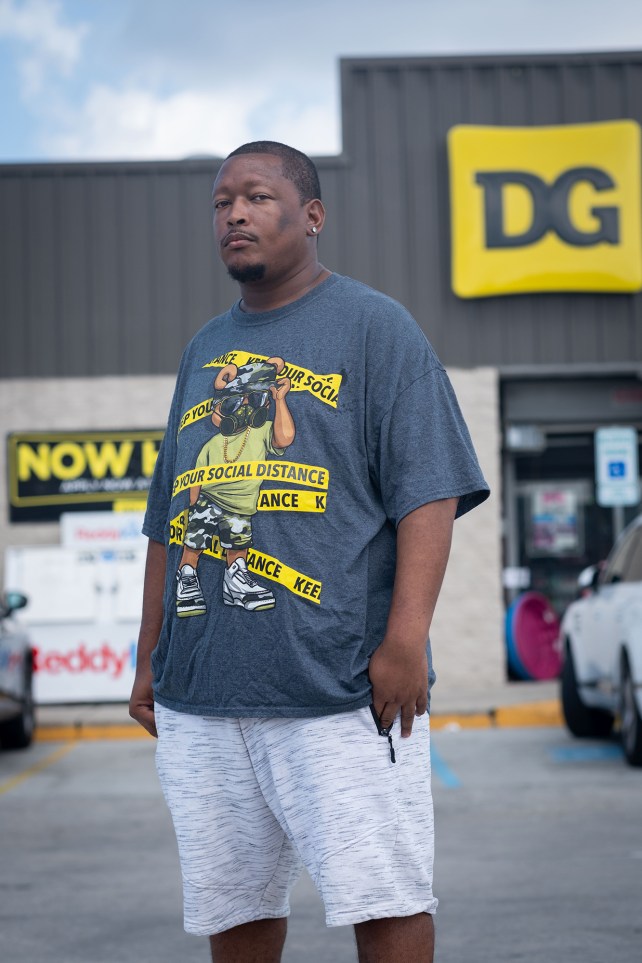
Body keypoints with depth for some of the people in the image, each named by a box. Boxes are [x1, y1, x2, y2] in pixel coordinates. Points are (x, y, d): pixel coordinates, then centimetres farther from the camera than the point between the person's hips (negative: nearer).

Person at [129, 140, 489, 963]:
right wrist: (149, 659, 18)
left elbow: (428, 493, -6)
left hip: (340, 683, -6)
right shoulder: (204, 349, 20)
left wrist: (405, 640, -17)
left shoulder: (373, 325, 2)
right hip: (199, 692, 6)